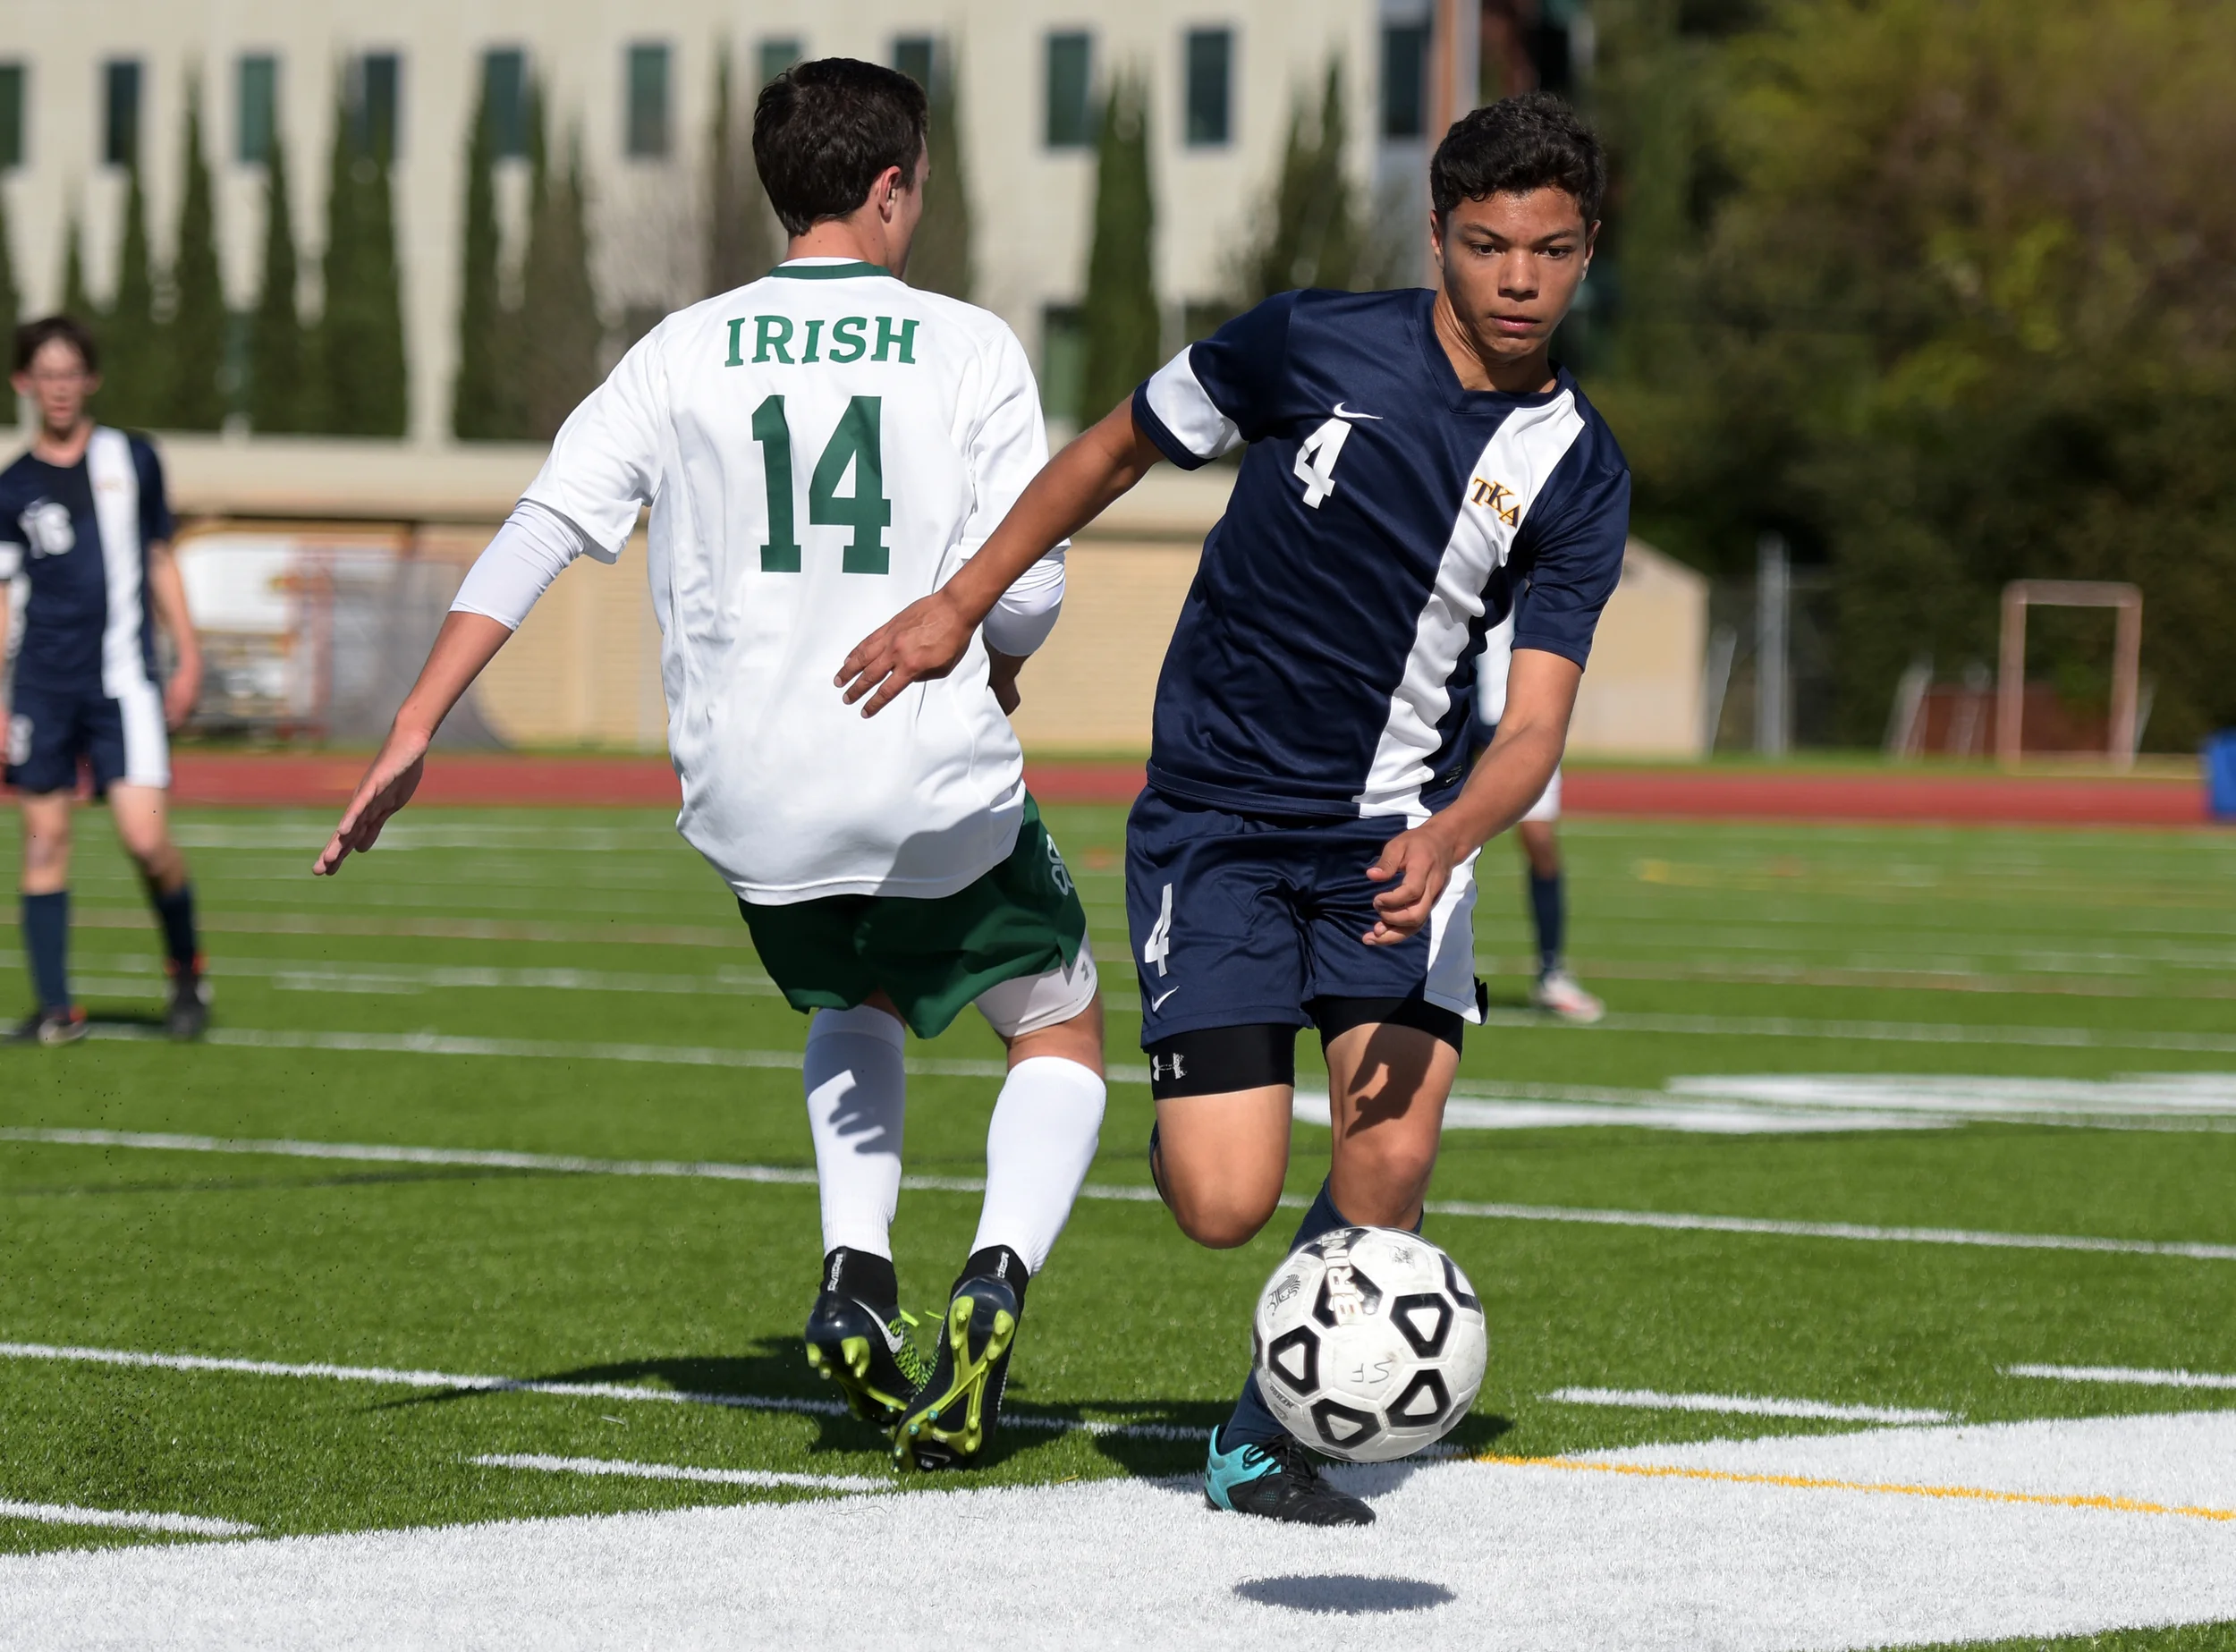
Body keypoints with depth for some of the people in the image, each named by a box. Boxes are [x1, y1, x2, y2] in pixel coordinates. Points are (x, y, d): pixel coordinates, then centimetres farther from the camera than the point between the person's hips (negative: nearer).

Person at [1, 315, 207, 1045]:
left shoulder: (133, 460, 7)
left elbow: (161, 561, 16)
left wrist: (187, 656, 12)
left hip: (123, 678, -1)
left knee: (146, 839, -12)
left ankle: (187, 969, 12)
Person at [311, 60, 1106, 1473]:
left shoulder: (687, 353, 3)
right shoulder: (969, 349, -4)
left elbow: (542, 532, -4)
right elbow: (1028, 583, -10)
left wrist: (414, 737, -4)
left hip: (749, 799, 3)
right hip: (936, 793, -3)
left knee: (855, 1005, 33)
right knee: (1063, 1035, 18)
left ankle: (858, 1280, 11)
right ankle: (995, 1280, -8)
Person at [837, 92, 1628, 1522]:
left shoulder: (1580, 477, -4)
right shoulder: (1315, 345, -9)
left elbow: (1534, 725, -11)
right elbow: (1118, 449, 7)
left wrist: (1450, 838, -31)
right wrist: (961, 607, 8)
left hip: (1399, 831, 2)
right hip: (1214, 820, -2)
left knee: (1389, 1163, -18)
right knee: (1225, 1204, -14)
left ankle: (1269, 1437, 8)